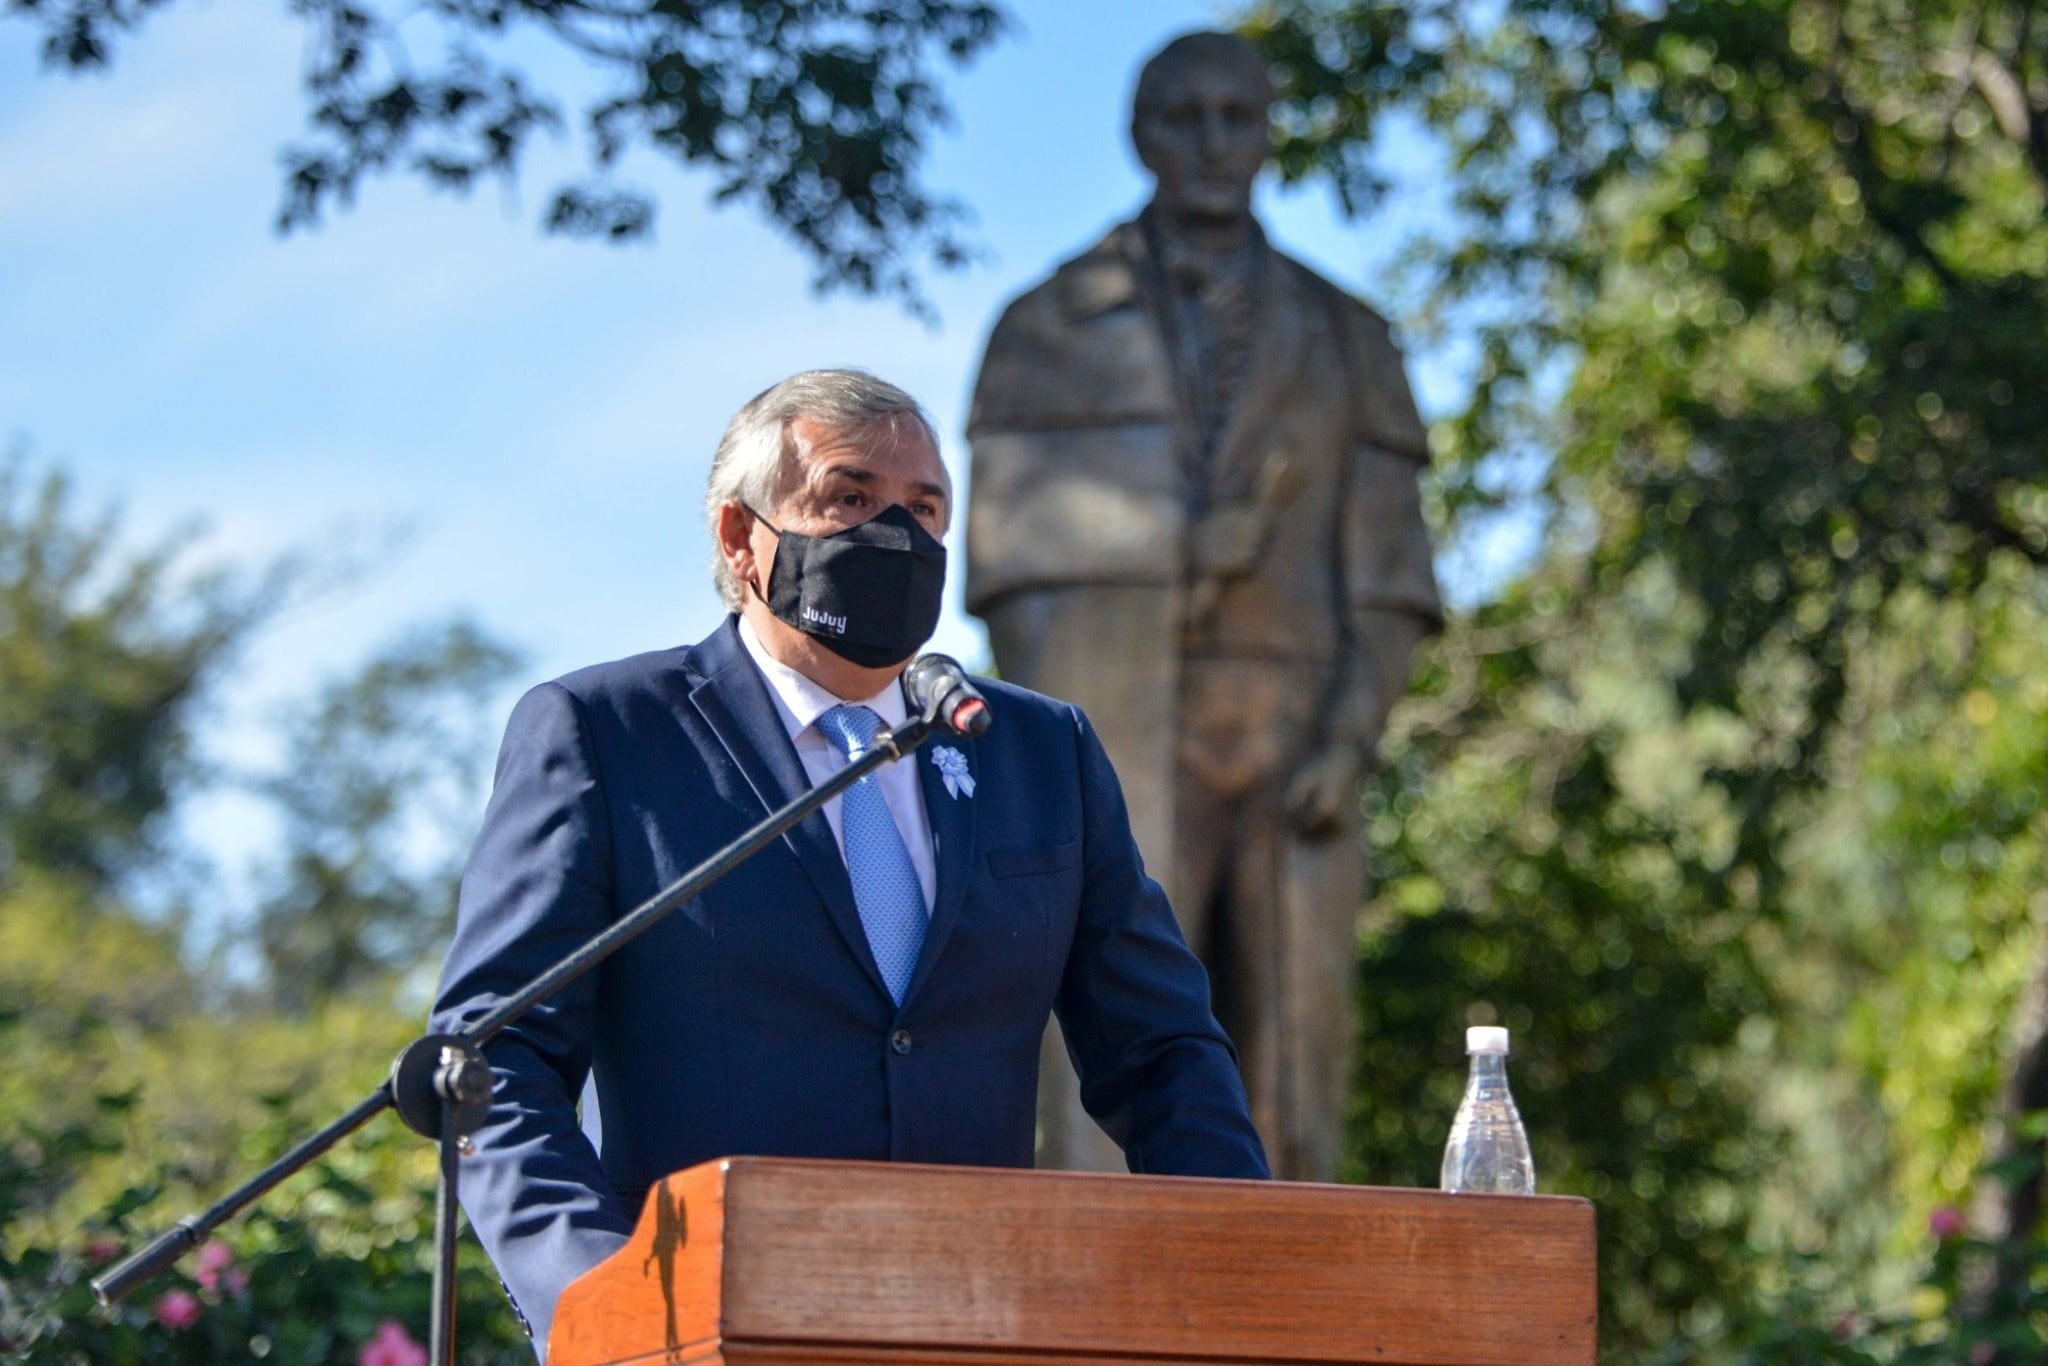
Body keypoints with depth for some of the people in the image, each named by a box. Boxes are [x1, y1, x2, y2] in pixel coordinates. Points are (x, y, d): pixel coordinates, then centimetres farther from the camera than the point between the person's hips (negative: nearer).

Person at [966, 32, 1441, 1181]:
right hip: (1117, 742, -2)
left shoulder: (1348, 342, 17)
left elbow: (1388, 571, 10)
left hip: (1294, 753, 2)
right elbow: (1014, 563, 5)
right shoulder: (1048, 332, 12)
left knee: (1303, 1089, -3)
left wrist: (1351, 739, -6)